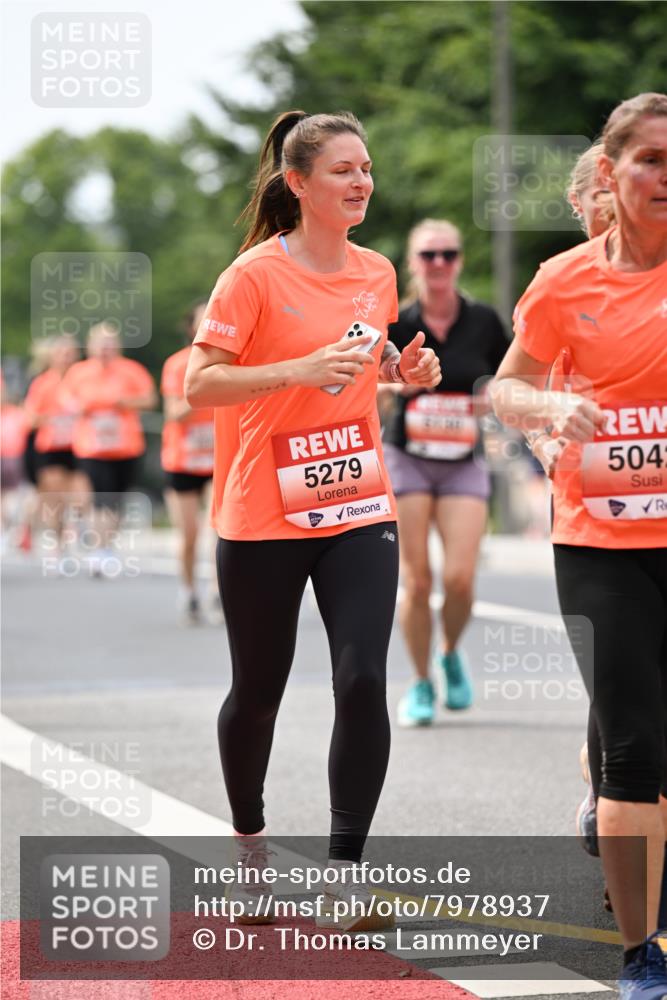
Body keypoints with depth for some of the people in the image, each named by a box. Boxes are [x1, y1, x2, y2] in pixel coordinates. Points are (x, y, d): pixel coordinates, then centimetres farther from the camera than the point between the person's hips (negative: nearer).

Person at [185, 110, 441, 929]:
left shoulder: (377, 273, 6)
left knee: (362, 682, -12)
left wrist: (402, 367, 2)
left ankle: (343, 875, -6)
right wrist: (302, 368, -26)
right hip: (262, 519, -3)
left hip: (358, 511, 4)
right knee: (257, 693, 10)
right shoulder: (256, 275, -11)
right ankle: (249, 845, 35)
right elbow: (198, 385, -15)